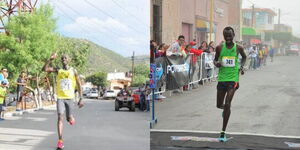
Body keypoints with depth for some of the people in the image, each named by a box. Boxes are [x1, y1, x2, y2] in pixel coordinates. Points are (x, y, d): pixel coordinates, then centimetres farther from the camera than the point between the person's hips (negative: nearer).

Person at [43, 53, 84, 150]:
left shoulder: (73, 71, 2)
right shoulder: (58, 70, 3)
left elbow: (79, 85, 3)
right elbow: (45, 69, -10)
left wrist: (81, 99, -3)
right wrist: (51, 59, -19)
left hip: (70, 98, 0)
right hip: (60, 98, 0)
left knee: (69, 119, 4)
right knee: (60, 118, -13)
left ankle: (71, 118, 45)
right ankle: (60, 141, -15)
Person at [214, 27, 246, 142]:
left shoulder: (238, 48, -2)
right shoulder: (220, 48, -2)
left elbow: (244, 57, 18)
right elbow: (215, 59, 12)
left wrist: (242, 66, 0)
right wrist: (216, 63, -11)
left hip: (233, 79, -2)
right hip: (222, 79, 2)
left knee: (227, 104, -12)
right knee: (219, 105, 9)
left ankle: (223, 132, -6)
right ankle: (226, 109, 49)